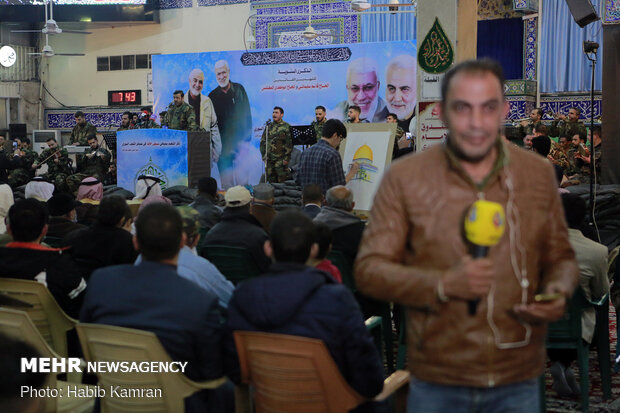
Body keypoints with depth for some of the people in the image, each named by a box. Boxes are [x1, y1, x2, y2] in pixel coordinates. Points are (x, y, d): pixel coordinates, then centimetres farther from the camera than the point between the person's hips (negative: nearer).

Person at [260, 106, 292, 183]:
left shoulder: (286, 127, -3)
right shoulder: (268, 127, 13)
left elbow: (289, 143, -7)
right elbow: (262, 142, 17)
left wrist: (286, 158, -13)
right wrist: (264, 155, 8)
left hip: (280, 159, -5)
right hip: (269, 159, 5)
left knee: (282, 182, -5)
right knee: (271, 182, 8)